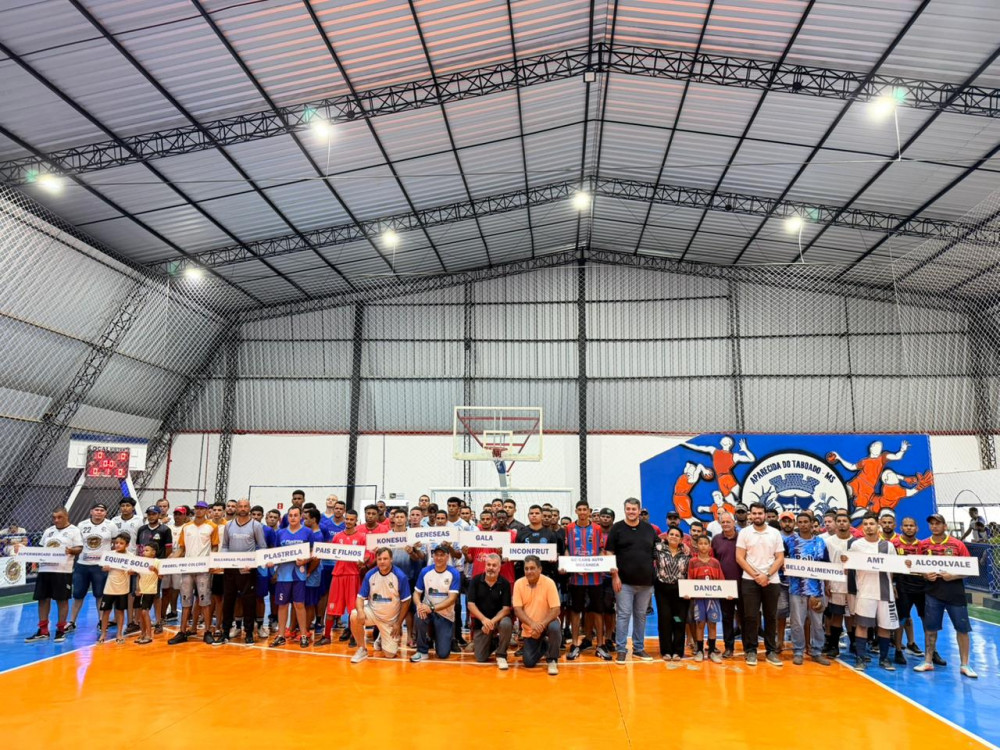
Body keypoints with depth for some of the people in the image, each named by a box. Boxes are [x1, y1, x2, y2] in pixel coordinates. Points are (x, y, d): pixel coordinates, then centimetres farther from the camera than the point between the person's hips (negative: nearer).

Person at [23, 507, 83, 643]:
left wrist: (70, 550, -26)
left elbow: (79, 548, -6)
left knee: (62, 600, 1)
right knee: (43, 599, 7)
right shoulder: (48, 531, 17)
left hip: (63, 570, -6)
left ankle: (61, 630, 10)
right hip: (44, 569, 6)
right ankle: (42, 631, 16)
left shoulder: (74, 530, 0)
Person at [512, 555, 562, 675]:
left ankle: (552, 660, -10)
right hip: (529, 629, 3)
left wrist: (542, 624, -32)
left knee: (555, 628, -37)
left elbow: (556, 609, -19)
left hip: (547, 623, -3)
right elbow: (517, 609, -11)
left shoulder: (549, 582, -17)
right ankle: (543, 645, 30)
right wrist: (532, 623, -27)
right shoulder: (518, 583, -9)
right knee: (528, 663, -3)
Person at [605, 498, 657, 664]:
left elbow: (657, 553, 14)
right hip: (624, 581, -3)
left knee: (641, 616, 12)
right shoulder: (617, 528, -2)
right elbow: (609, 554, -4)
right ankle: (621, 650, 5)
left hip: (645, 582, 4)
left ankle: (639, 649, 23)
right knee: (623, 615, -2)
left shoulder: (649, 529, 9)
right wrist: (614, 575, -11)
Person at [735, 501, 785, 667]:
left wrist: (767, 575, -10)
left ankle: (771, 651, 16)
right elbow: (739, 557, -2)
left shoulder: (775, 533, 5)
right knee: (751, 617, 0)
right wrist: (755, 576, -10)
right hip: (750, 580, -1)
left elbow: (780, 558, 2)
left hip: (771, 581, 1)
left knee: (771, 617, 7)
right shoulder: (744, 533, 1)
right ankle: (751, 651, 8)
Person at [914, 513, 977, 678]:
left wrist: (953, 576, -18)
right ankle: (928, 661, 18)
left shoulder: (957, 544, -4)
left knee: (962, 628, 5)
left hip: (955, 593, -1)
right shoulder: (923, 545, 2)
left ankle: (965, 665, 18)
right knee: (930, 628, 7)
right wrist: (925, 575, -11)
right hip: (933, 592, 2)